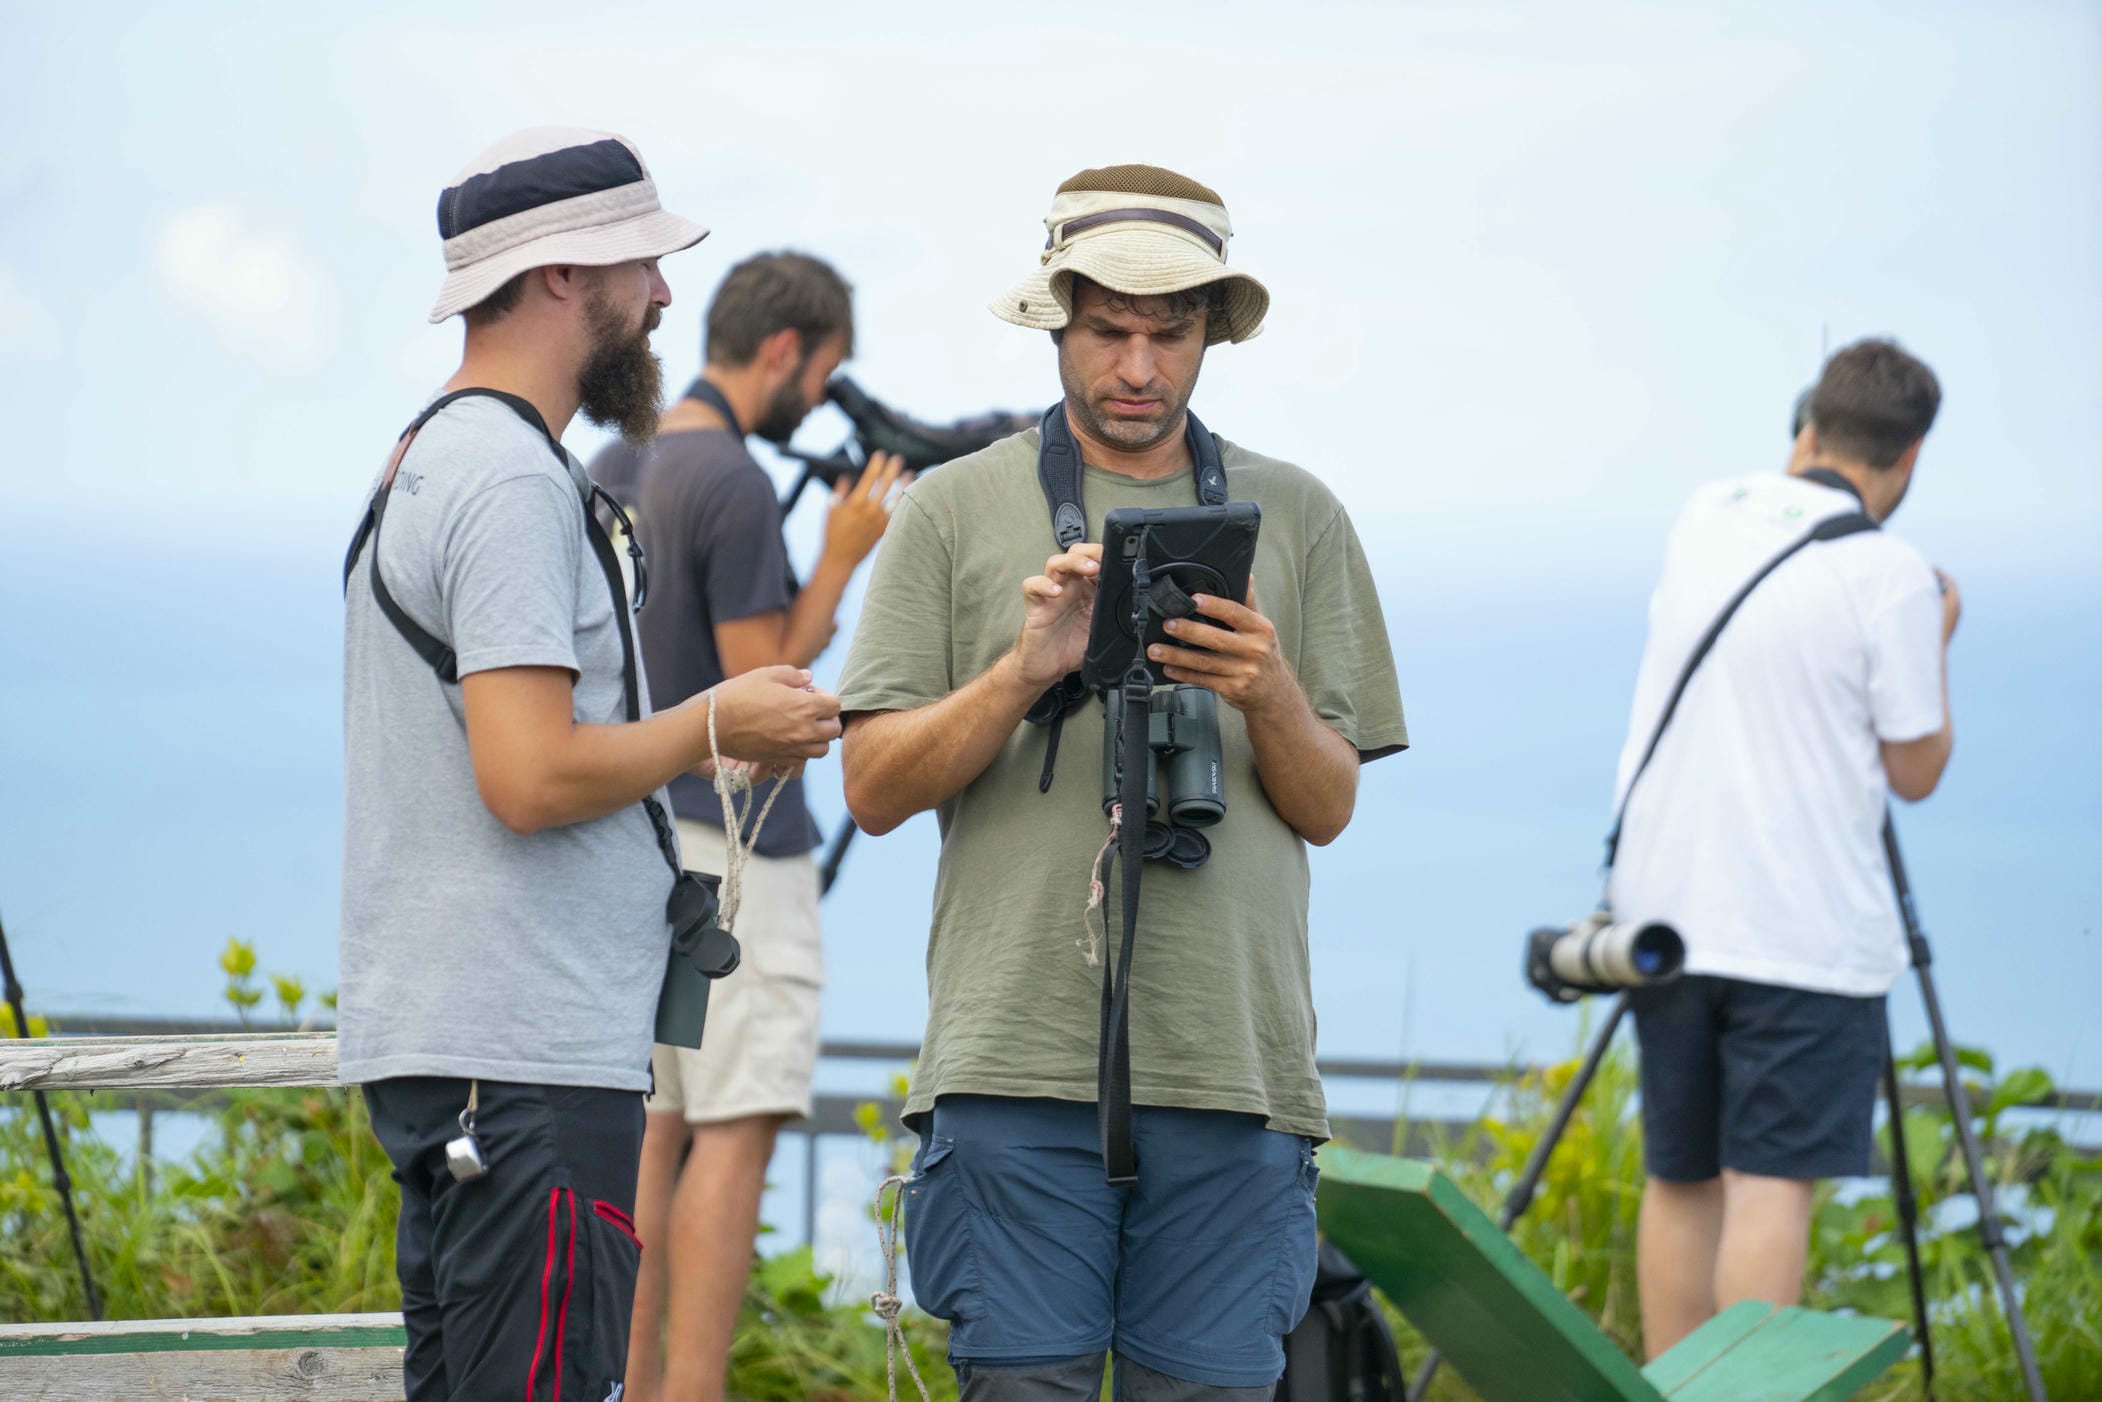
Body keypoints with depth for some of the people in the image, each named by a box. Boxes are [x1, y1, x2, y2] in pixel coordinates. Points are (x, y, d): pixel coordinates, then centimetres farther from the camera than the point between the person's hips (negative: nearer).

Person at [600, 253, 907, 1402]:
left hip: (632, 828, 9)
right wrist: (842, 557, -8)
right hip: (731, 843, -9)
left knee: (662, 1122, 11)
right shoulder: (734, 486, -16)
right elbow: (763, 681, -16)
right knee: (736, 1131, -8)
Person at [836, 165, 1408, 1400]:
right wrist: (1023, 670, -12)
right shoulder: (956, 512, 9)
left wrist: (1267, 693, -9)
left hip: (1234, 1065, 1)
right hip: (1019, 1056, -1)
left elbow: (1329, 810, 11)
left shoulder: (1297, 517, 13)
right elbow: (875, 787, 4)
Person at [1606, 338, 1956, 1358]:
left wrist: (1804, 462, 44)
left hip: (1666, 909, 6)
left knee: (1680, 1179, 11)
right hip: (1807, 930, -6)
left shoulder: (1706, 521, 7)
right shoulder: (1890, 576, -10)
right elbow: (1915, 770, -4)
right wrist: (1938, 641, 9)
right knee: (1771, 1183, -8)